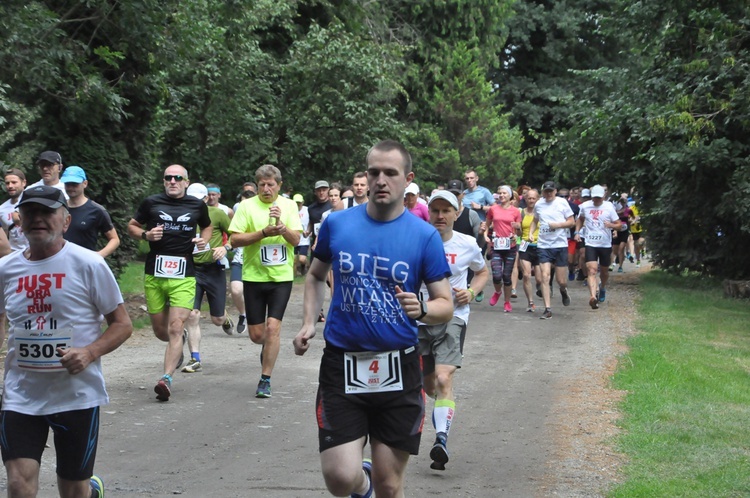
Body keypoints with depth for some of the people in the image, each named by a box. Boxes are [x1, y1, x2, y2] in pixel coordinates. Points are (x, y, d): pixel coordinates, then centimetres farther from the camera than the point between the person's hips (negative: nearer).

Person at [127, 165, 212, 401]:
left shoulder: (197, 205, 7)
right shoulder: (151, 203, 4)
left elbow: (207, 226, 25)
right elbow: (131, 226, 13)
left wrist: (204, 240, 4)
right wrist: (146, 234, -8)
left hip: (184, 276, -1)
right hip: (154, 275, 1)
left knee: (175, 328, -15)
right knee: (160, 331, 11)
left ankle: (166, 378, -18)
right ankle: (180, 342, 45)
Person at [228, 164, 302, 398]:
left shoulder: (288, 205, 3)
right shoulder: (247, 206, -2)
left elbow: (296, 240, -3)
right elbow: (234, 239, -8)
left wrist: (281, 226, -22)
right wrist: (264, 232, -18)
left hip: (282, 276, 0)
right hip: (254, 276, 0)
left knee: (273, 328, -11)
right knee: (257, 334, 5)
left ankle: (265, 379, -3)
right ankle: (269, 347, 41)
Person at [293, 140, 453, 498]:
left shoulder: (425, 236, -3)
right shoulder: (337, 224, 3)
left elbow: (445, 305, 0)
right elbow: (316, 275, 21)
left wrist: (421, 310, -21)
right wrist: (309, 322, 6)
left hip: (398, 370, 0)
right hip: (341, 365, 1)